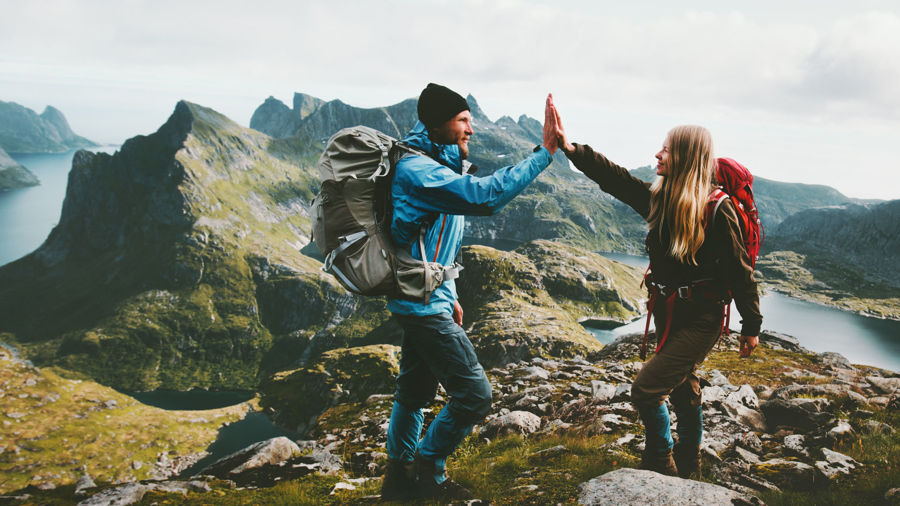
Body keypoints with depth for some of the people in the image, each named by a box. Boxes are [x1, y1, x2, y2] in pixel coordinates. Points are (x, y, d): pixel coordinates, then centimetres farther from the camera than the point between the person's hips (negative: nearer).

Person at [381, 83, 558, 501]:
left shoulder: (434, 166, 14)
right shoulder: (419, 170, -20)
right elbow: (487, 195, -33)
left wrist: (448, 296, 22)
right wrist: (544, 152, -30)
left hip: (423, 299, 11)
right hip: (424, 305, -11)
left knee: (415, 391, 19)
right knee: (474, 394, -5)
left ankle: (399, 475, 33)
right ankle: (427, 469, 12)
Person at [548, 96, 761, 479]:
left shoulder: (716, 209, -19)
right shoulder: (658, 198, 0)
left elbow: (739, 270, -14)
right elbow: (614, 177, -2)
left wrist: (751, 326, -8)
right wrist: (568, 146, -12)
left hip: (701, 318, -7)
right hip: (668, 310, 7)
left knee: (646, 389, -12)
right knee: (683, 392, 20)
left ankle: (660, 464, 11)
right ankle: (687, 471, 37)